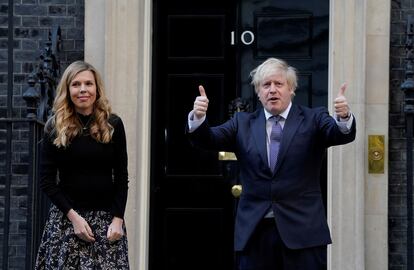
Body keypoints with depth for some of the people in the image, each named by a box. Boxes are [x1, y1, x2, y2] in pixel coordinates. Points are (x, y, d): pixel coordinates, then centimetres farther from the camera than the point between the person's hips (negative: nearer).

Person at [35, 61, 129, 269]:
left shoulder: (113, 125, 4)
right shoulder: (55, 127, 3)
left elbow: (122, 177, 5)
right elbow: (46, 181, 1)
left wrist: (117, 219, -6)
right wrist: (73, 216, -9)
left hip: (107, 217, 0)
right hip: (66, 216, 0)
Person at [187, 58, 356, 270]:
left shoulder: (313, 119, 7)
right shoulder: (243, 123, 13)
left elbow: (341, 134, -10)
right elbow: (208, 139, 2)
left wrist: (343, 117, -34)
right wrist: (198, 117, -19)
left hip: (302, 231, -2)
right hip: (254, 233, 2)